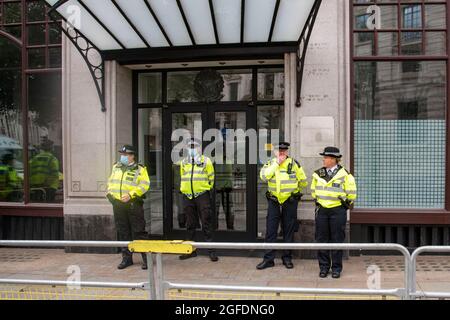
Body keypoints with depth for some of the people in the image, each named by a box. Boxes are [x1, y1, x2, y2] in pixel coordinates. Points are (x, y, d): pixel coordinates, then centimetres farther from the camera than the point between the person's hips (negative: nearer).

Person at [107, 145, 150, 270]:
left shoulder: (140, 169, -3)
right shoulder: (116, 167, 16)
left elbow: (144, 185, -12)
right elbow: (110, 182, 24)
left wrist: (130, 195, -19)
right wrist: (109, 193, 7)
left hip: (133, 204, -5)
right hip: (118, 204, 6)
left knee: (138, 231, -4)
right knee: (123, 232, 10)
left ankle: (146, 258, 3)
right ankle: (127, 257, 21)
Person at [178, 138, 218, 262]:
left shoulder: (206, 161, 0)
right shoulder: (183, 162, 12)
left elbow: (211, 178, 4)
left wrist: (208, 189, 4)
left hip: (202, 195, -4)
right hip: (187, 196, 4)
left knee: (206, 224, -3)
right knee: (190, 224, 11)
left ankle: (211, 250, 3)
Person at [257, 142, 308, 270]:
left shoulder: (293, 163, -1)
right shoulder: (270, 163, 5)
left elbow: (303, 182, 6)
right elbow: (264, 176, -15)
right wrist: (277, 163, -13)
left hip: (290, 202, -1)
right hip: (274, 201, 1)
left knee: (289, 231, 7)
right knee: (271, 231, 2)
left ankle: (287, 258, 19)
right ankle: (268, 259, 9)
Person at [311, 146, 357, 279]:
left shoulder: (344, 174, -6)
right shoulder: (318, 174, 7)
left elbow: (351, 193, 1)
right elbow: (313, 190, 20)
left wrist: (346, 203, 6)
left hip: (338, 211, -4)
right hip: (321, 210, 4)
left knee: (337, 239, 3)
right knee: (321, 239, 5)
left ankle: (336, 268, 14)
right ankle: (324, 267, 16)